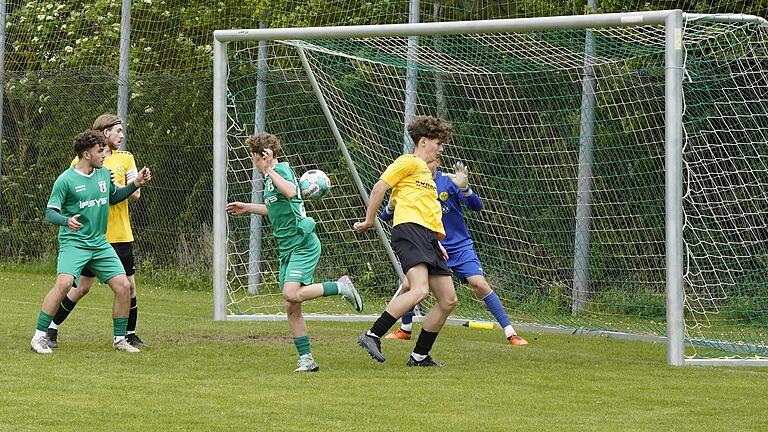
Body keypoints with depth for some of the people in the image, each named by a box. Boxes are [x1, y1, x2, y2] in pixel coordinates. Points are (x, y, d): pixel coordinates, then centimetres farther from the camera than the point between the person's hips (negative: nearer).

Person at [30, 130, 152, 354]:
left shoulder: (103, 173, 8)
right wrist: (67, 220, -31)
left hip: (99, 243, 6)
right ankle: (39, 336, -18)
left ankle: (119, 339, 14)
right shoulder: (66, 180, -11)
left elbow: (113, 197, 26)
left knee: (123, 286, -3)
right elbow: (50, 212, -11)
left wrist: (135, 184, 12)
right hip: (73, 243, -6)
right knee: (64, 283, -28)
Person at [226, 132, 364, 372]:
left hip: (303, 244, -9)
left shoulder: (281, 169, -11)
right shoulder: (271, 176, 17)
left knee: (291, 294, -26)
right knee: (291, 308, 3)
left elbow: (291, 192, -34)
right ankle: (306, 359, 5)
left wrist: (269, 170, -27)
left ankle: (341, 287, -6)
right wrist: (247, 208, 36)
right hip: (287, 249, 9)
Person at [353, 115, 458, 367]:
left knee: (449, 300, 4)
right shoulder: (409, 162, 2)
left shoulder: (425, 172, 31)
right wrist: (369, 221, -3)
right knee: (420, 290, -29)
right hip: (409, 230, -10)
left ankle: (420, 355, 10)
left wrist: (437, 242, 25)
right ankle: (373, 336, -26)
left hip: (428, 237, 10)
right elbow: (379, 187, -5)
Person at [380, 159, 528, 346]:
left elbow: (477, 206, -19)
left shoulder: (448, 181, -12)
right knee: (408, 285, -11)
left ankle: (511, 333, -11)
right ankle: (404, 330, 15)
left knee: (479, 284, -17)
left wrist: (464, 188, -38)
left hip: (460, 246, -3)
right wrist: (392, 205, -26)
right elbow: (385, 217, -2)